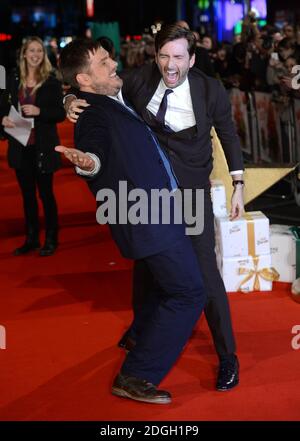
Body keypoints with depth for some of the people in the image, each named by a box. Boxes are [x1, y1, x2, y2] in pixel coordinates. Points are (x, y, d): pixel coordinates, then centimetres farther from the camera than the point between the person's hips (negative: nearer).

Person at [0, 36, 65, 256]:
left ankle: (51, 239, 15)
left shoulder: (52, 81, -5)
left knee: (46, 193, 4)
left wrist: (39, 111, -21)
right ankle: (31, 238, 22)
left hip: (43, 146, -4)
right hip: (20, 145, 4)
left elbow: (61, 113, -7)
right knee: (27, 194, 12)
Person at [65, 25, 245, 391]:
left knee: (204, 268, -8)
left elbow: (228, 134, 0)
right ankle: (141, 327, 47)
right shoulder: (140, 80, -13)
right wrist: (72, 102, -24)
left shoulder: (211, 91, -14)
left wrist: (238, 185, 0)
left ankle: (227, 356, 7)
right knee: (144, 259, 20)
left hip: (192, 189, -3)